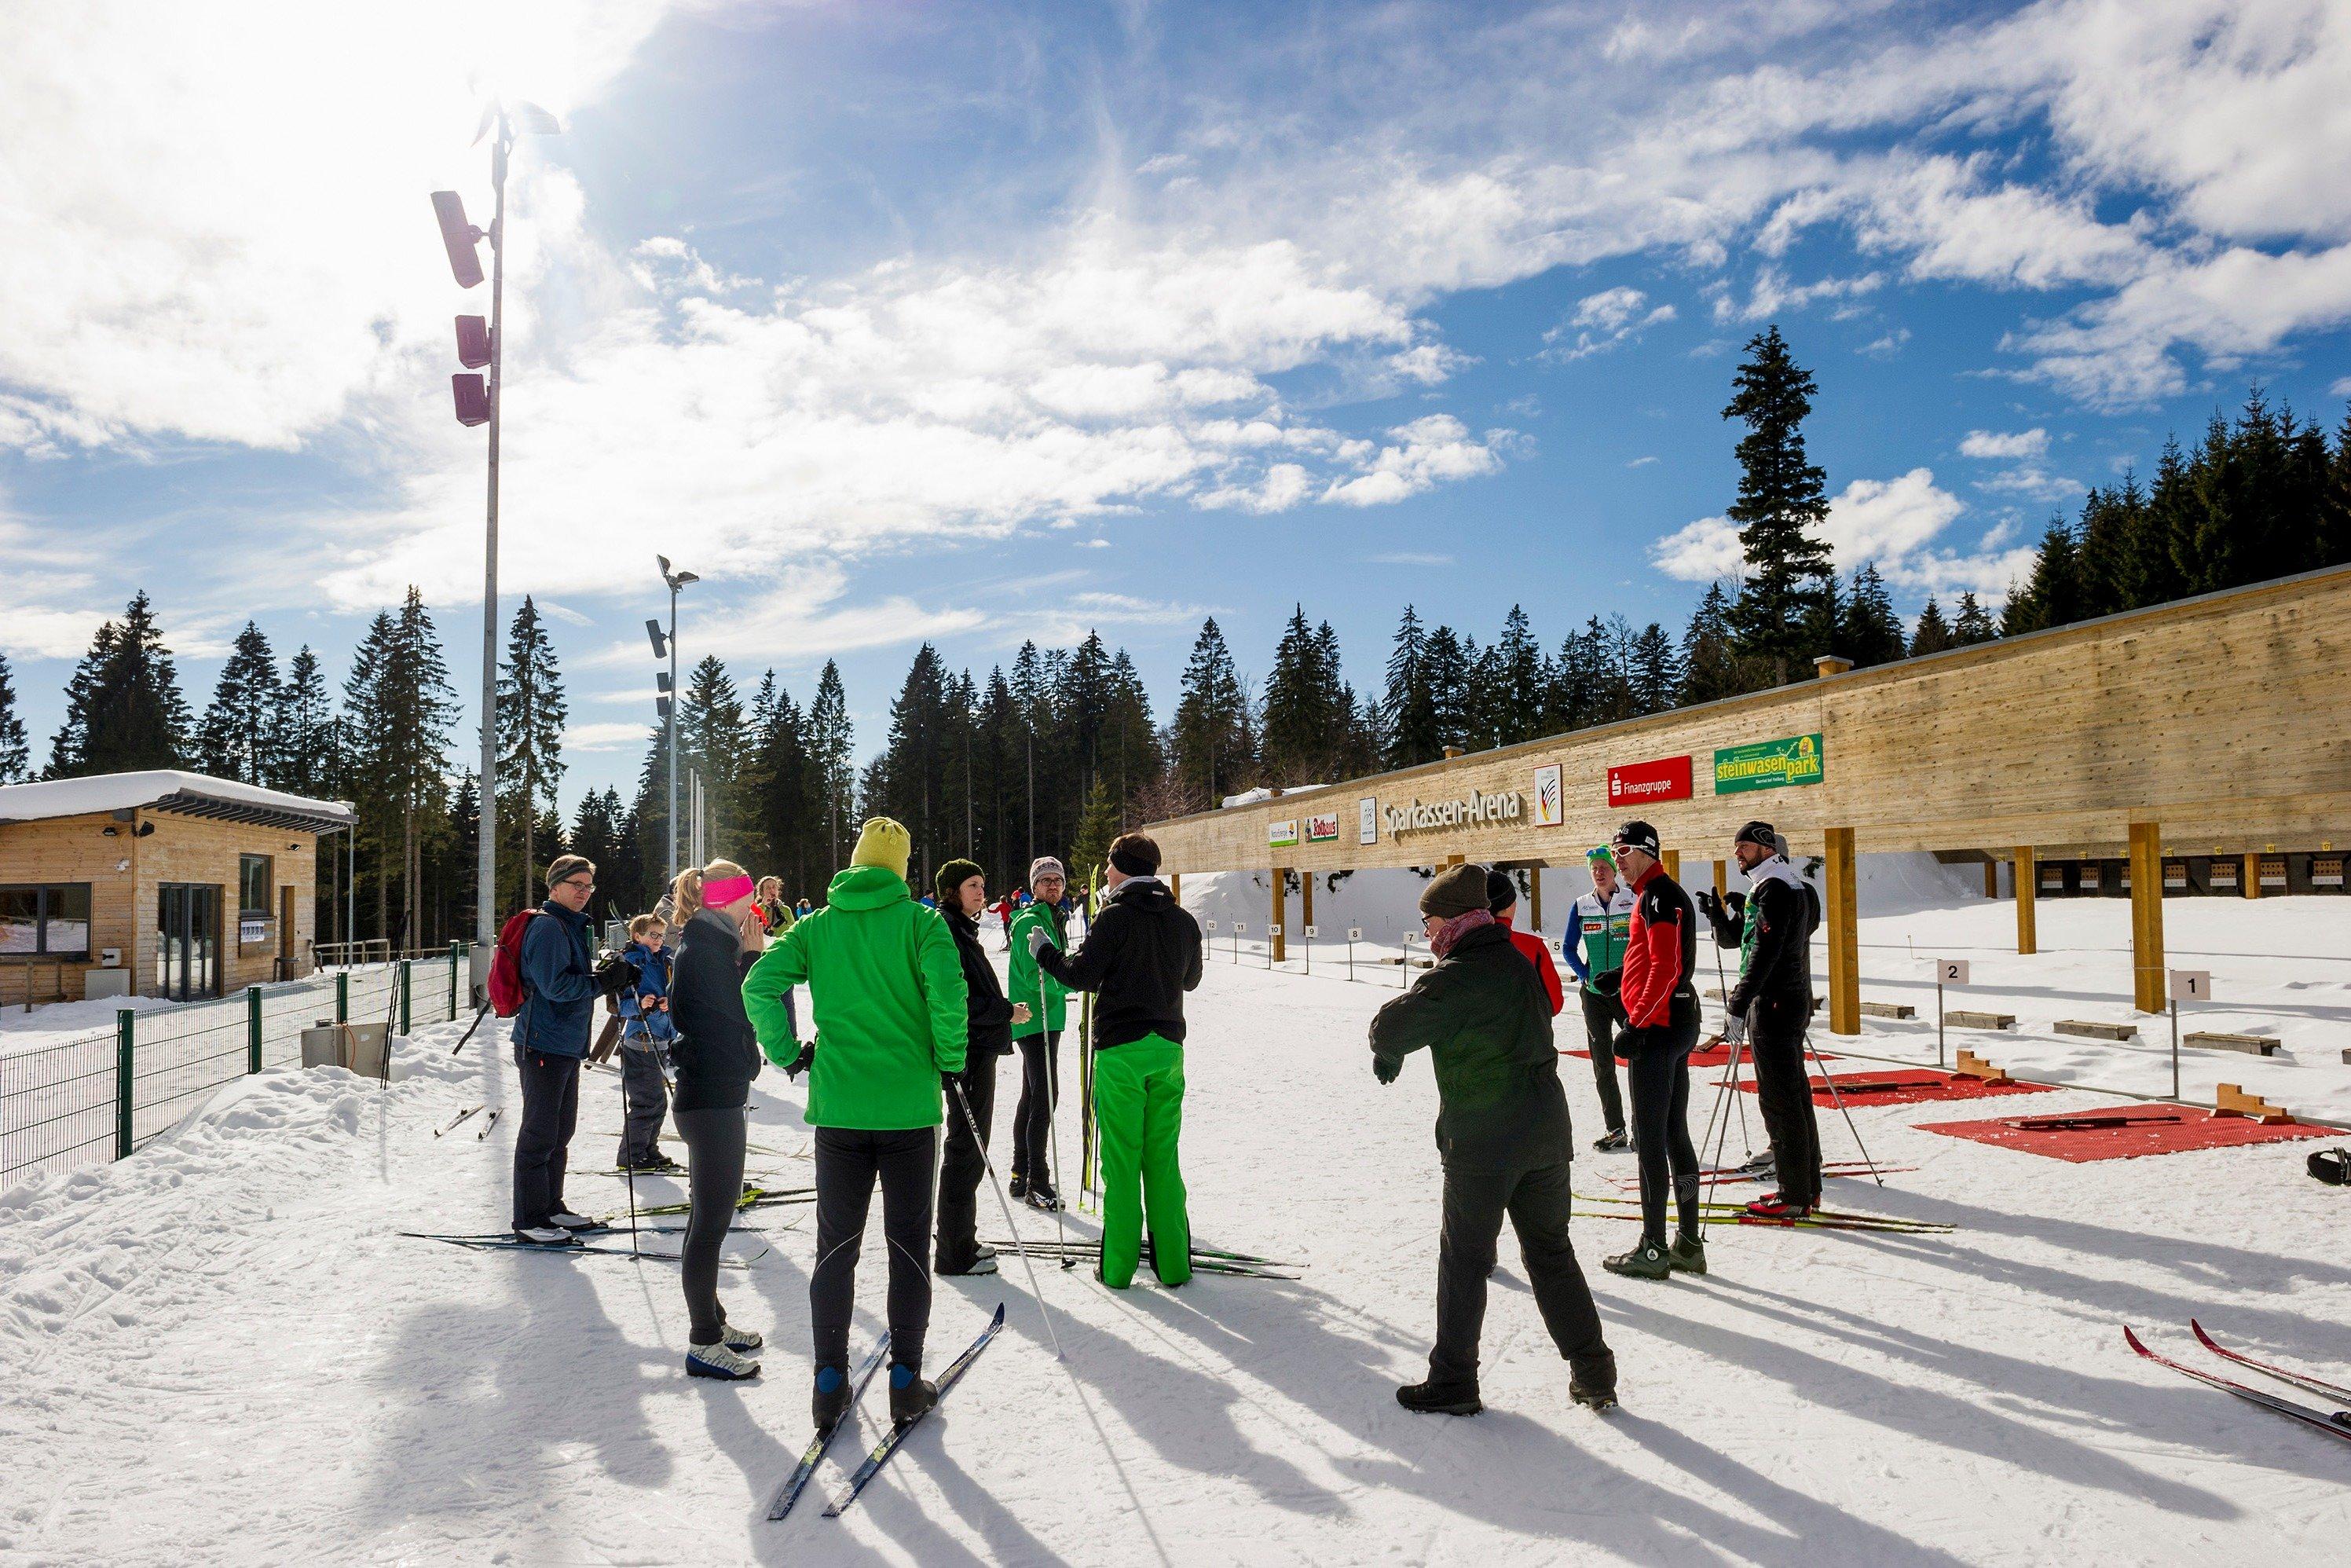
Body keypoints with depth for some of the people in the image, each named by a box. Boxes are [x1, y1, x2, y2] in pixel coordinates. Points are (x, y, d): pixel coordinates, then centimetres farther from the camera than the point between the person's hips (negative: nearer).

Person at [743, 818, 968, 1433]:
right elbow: (948, 992, -20)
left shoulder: (818, 925, 5)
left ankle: (829, 1383, 16)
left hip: (837, 1106, 2)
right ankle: (906, 1380, 15)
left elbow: (758, 985, -6)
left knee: (836, 1246, 13)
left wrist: (787, 1054, 5)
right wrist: (950, 1060, -6)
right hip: (909, 1107, -2)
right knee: (908, 1245, 10)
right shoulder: (920, 921, -5)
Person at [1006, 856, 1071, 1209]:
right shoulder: (1029, 921, -14)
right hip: (1034, 1018, -10)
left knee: (1033, 1096, 16)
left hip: (1048, 1017, 10)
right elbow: (1036, 976, -22)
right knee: (1045, 1097, -12)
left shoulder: (1053, 918, 16)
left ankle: (1022, 1175, 25)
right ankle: (1037, 1182, -8)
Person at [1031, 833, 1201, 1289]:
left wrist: (1043, 952, 4)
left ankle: (1118, 1266, 4)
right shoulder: (1183, 920, 8)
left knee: (1121, 1159, 0)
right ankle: (1173, 1262, 12)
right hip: (1168, 1047, 5)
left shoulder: (1115, 917, -9)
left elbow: (1082, 976, -11)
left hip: (1121, 1050, -5)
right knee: (1164, 1158, 10)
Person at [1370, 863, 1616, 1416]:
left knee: (1464, 1256, 6)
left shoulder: (1453, 977, -16)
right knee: (1551, 1251, 17)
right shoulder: (1519, 962, 7)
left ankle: (1453, 1381, 14)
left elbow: (1391, 1028, -14)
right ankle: (1593, 1371, 21)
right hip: (1547, 1130, 7)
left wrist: (1386, 1053, 11)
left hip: (1481, 1141, -7)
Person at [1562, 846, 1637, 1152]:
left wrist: (1623, 974, -16)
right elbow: (1569, 949, 11)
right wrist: (1587, 977, -4)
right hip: (1594, 993, 3)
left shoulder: (1633, 900, -4)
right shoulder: (1581, 906, 6)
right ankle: (1615, 1130, 13)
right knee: (1602, 1063, 6)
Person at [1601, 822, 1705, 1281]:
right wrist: (1623, 978, 15)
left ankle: (1653, 1249, -1)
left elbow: (1665, 968, -22)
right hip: (1679, 1024, 10)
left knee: (1650, 1139, -6)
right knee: (1675, 1135, 13)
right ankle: (1689, 1244, 18)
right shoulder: (1661, 893, 18)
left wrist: (1636, 1025, -22)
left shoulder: (1658, 896, -14)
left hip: (1656, 1027, -10)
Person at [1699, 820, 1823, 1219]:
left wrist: (1738, 1006, -24)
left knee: (1778, 1100, -6)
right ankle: (1808, 1187, 22)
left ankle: (1794, 1197, -2)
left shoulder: (1774, 887, -15)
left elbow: (1764, 953, -23)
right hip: (1791, 1002, 11)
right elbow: (1732, 938, 19)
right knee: (1795, 1093, 14)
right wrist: (1718, 914, 0)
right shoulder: (1767, 886, 18)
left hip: (1774, 1005, -11)